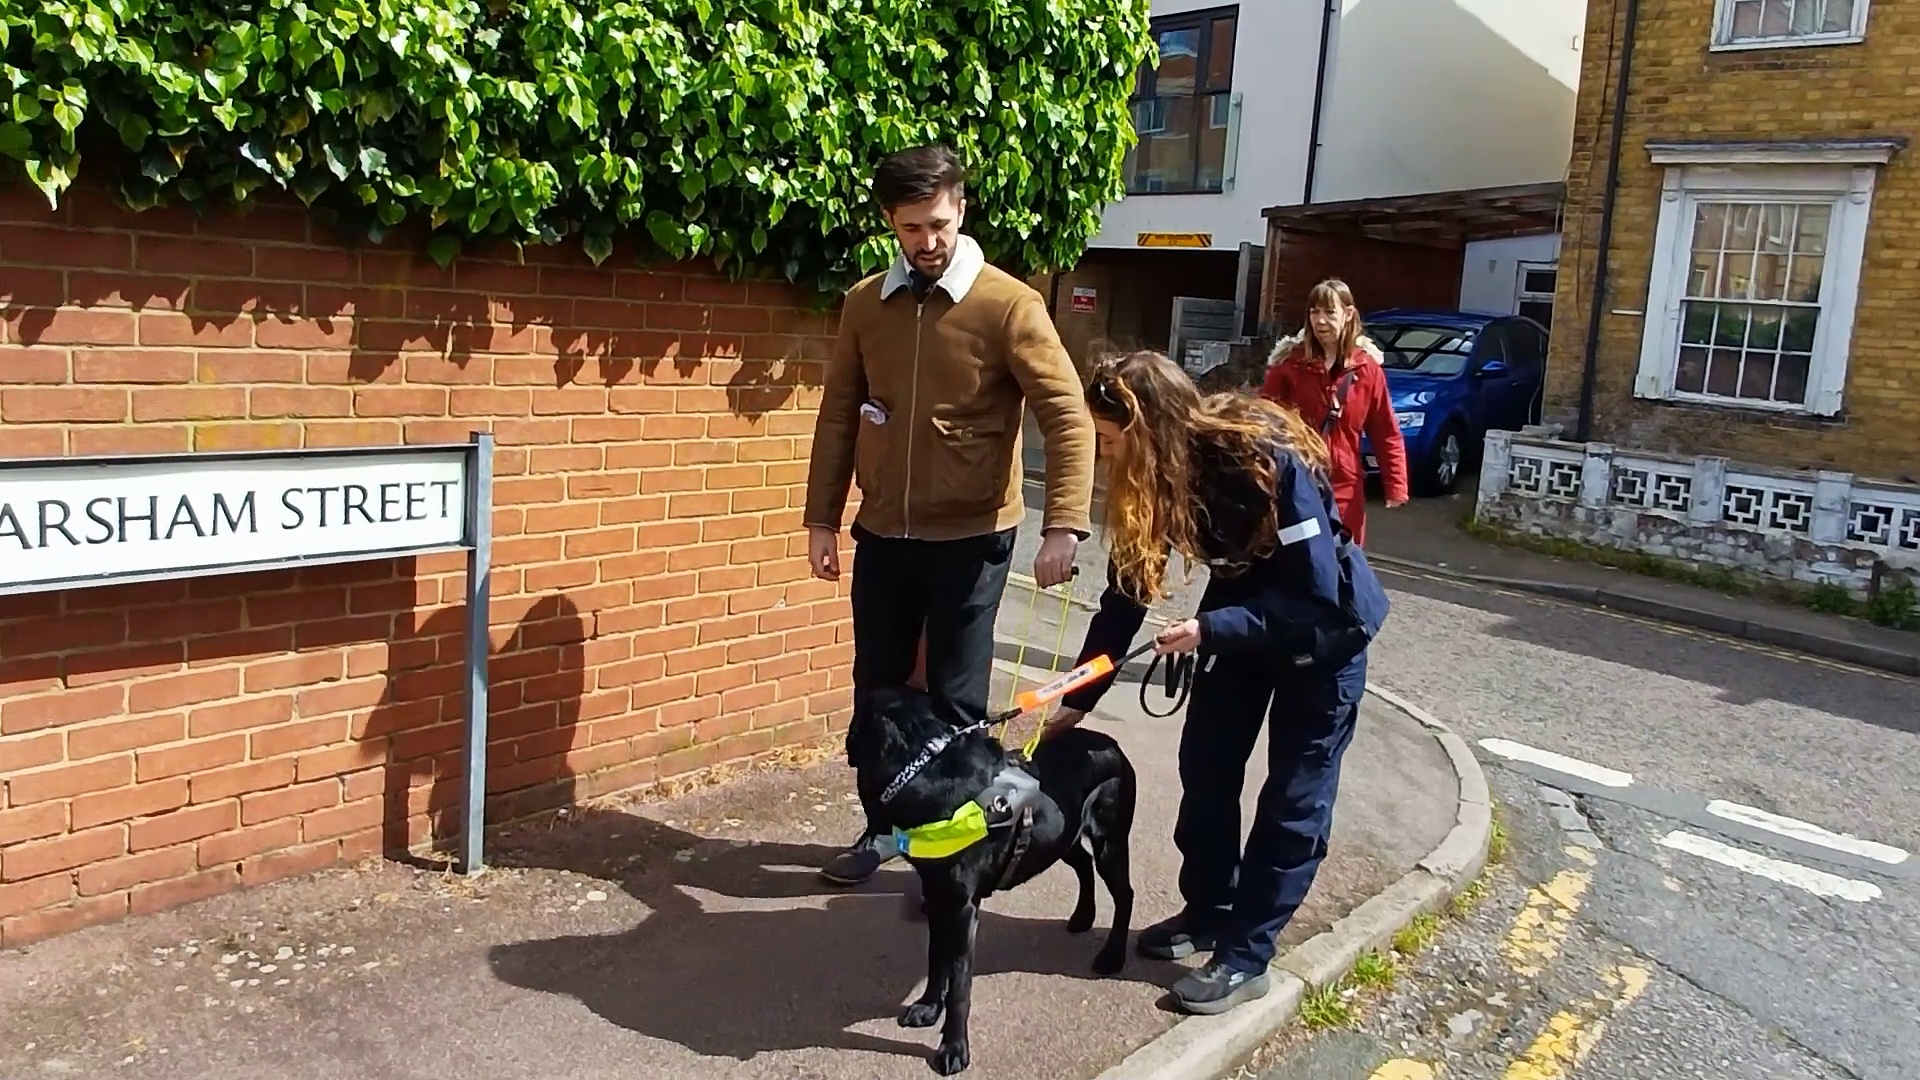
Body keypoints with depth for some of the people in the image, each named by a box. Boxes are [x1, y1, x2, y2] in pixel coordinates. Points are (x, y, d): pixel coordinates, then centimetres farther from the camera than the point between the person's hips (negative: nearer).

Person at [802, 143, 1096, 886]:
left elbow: (1068, 417, -15)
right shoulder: (864, 304, 3)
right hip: (882, 536, 5)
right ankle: (884, 826, 34)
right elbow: (839, 416, 8)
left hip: (970, 538, -4)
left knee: (955, 702, 5)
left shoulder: (1009, 305, -11)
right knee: (877, 689, 15)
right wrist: (822, 518, 5)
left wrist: (1063, 524, -25)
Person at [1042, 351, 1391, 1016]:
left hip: (1326, 626, -6)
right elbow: (1124, 598, -8)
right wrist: (1074, 702, -8)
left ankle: (1245, 956, 10)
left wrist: (1210, 630, -34)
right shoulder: (1152, 478, -14)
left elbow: (1316, 595, -30)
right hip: (1241, 616, 6)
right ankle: (1207, 912, 28)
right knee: (1205, 769, 9)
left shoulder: (1267, 462, -34)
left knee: (1294, 796, 1)